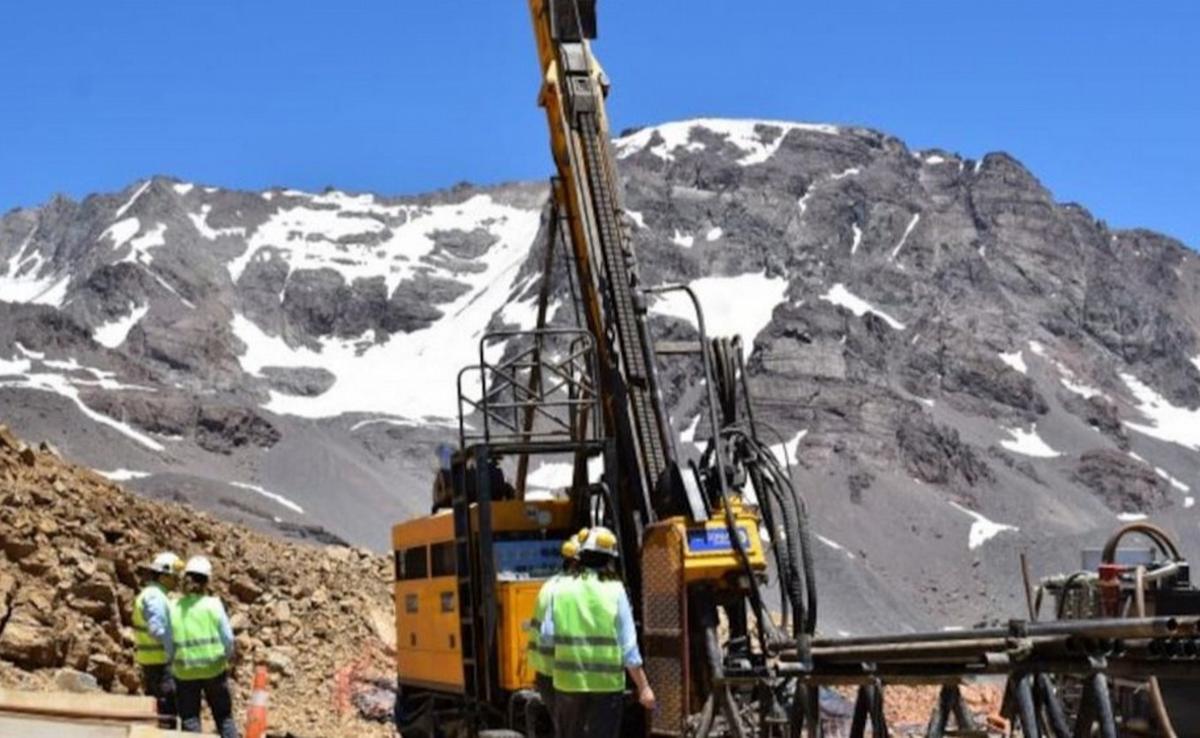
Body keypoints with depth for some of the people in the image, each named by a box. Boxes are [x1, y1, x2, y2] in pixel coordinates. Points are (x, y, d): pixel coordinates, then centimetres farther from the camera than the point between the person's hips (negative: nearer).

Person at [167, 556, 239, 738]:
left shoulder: (174, 608, -6)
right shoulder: (213, 604, -8)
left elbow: (169, 644, -4)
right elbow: (228, 637, -7)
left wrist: (174, 663, 13)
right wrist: (227, 657, 12)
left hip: (185, 672, 0)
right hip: (214, 668, 0)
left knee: (189, 718, 10)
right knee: (224, 716, 12)